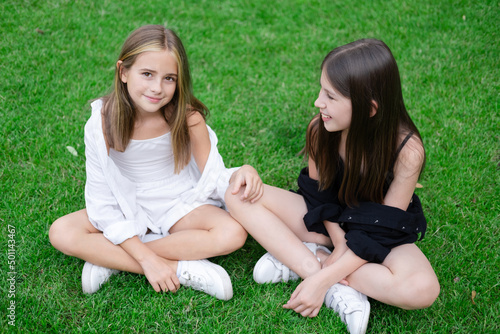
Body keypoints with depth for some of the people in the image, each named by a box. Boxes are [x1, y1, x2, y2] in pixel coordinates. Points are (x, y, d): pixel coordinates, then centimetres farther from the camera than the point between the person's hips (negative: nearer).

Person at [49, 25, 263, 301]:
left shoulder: (188, 119, -17)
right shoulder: (103, 123, -19)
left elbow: (213, 179, -10)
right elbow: (102, 204, -17)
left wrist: (238, 174, -35)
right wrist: (147, 259, -24)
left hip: (181, 205, 0)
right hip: (129, 210, 0)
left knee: (233, 233, -28)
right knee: (61, 233, -23)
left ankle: (109, 258, -20)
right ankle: (181, 269, -24)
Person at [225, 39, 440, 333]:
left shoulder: (407, 151, -27)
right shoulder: (320, 129, -17)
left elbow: (381, 231, -23)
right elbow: (318, 193, -3)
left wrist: (323, 278, -27)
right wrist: (339, 244, -18)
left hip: (381, 237, -3)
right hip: (329, 222, 3)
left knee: (423, 288, -35)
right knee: (240, 196, -16)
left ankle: (304, 259, -19)